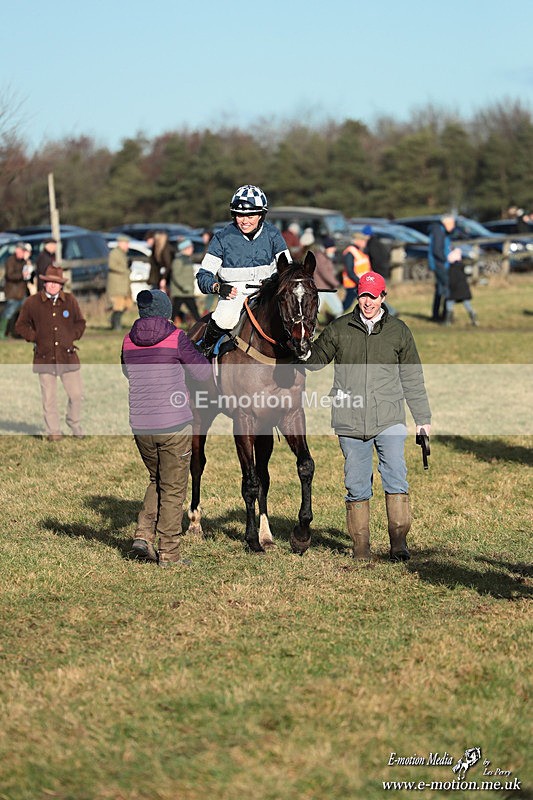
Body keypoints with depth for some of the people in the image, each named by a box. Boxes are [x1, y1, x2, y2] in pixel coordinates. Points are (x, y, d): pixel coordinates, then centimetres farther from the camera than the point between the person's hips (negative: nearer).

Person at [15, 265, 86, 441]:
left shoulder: (70, 300, 5)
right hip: (45, 358, -2)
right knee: (49, 397, 0)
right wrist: (34, 338, -2)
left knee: (76, 394, 3)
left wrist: (73, 336, 4)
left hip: (68, 356, 2)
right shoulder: (32, 303, -1)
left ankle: (75, 426, 23)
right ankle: (53, 431, 12)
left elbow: (80, 322, 18)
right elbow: (21, 325, 9)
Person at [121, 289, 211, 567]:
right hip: (174, 424, -4)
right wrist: (200, 351, 19)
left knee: (157, 481, 24)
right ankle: (168, 553, 9)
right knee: (173, 489, 7)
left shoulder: (129, 341, 3)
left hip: (141, 426, 4)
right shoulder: (176, 338, -10)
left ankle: (144, 534, 8)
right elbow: (203, 373, 0)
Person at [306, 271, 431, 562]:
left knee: (396, 478, -11)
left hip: (389, 419, 0)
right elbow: (313, 360, 14)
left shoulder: (399, 331, 7)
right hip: (350, 422, 1)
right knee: (356, 485, 4)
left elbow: (412, 379, 12)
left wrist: (423, 418, 13)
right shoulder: (338, 329, 5)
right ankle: (360, 546, 11)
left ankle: (399, 541, -7)